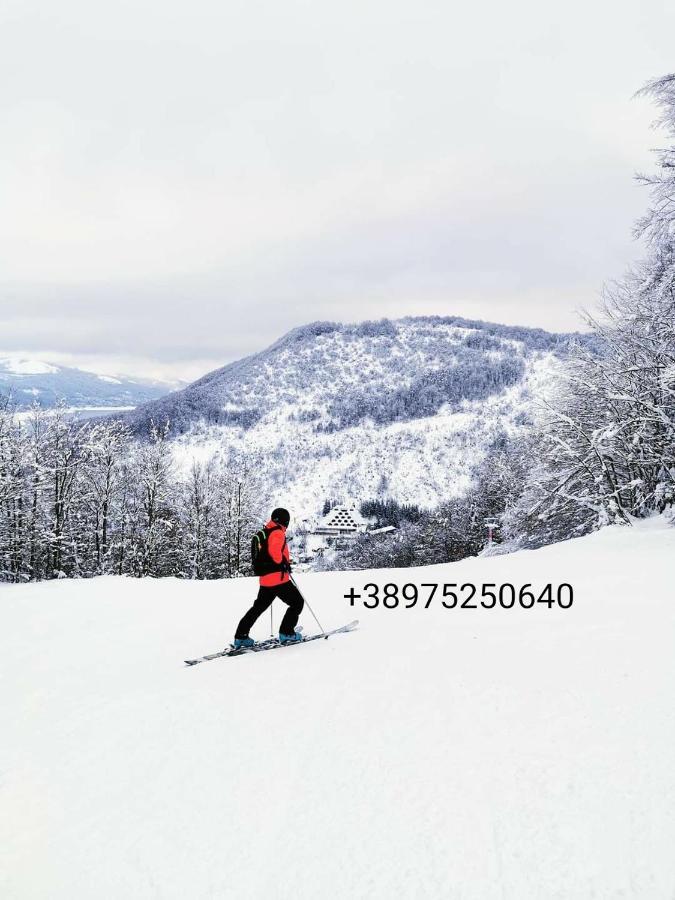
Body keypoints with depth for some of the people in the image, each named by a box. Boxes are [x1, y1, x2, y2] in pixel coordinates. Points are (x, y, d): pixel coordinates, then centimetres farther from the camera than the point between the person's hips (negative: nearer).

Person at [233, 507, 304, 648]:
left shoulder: (265, 532, 17)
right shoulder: (278, 532, -11)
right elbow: (274, 549, -28)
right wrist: (283, 562, -15)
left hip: (265, 579, 9)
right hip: (278, 578, -9)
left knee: (259, 606, 17)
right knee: (297, 602, 5)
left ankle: (241, 636, 14)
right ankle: (286, 633, 3)